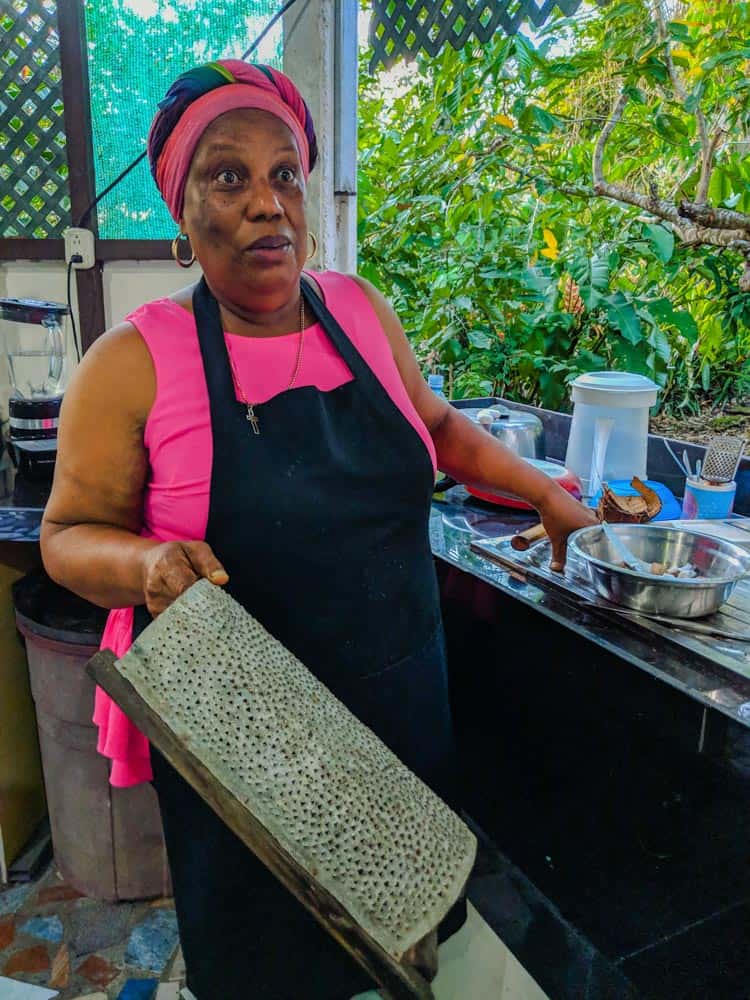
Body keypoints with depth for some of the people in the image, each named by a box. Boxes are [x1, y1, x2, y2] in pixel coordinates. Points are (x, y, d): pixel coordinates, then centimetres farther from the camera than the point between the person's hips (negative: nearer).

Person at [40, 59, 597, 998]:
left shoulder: (360, 310, -1)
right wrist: (146, 564, -27)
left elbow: (437, 424, 13)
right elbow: (69, 534, -6)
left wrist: (546, 493, 8)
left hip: (402, 701, 4)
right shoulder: (135, 361, -14)